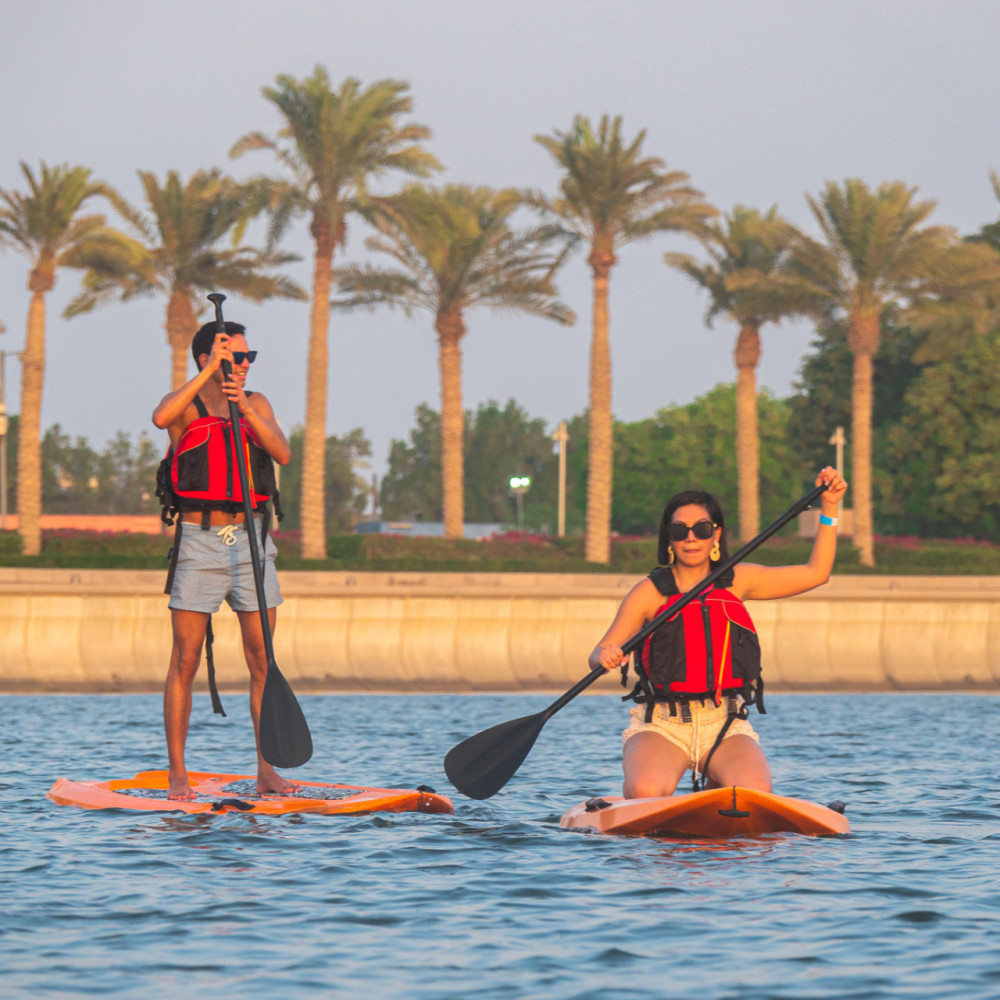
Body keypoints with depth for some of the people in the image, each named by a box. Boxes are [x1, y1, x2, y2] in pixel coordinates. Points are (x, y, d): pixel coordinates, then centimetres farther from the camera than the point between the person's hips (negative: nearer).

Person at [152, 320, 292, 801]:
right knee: (185, 663, -3)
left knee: (263, 664, 2)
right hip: (199, 544, -4)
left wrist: (246, 410, -18)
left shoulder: (256, 404, 11)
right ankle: (177, 775, 1)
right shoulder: (185, 404, 1)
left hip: (250, 543, 4)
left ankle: (267, 771, 8)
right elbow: (161, 418, -24)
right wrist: (209, 373, -23)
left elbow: (283, 454, -5)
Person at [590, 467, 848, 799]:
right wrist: (606, 656, -26)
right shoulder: (650, 592, 1)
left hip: (725, 727, 2)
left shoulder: (736, 581, 10)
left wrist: (829, 509, 8)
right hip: (661, 726, -2)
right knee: (646, 792, -33)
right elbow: (598, 656, -2)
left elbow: (816, 573, 14)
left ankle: (715, 787, 6)